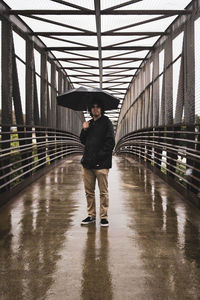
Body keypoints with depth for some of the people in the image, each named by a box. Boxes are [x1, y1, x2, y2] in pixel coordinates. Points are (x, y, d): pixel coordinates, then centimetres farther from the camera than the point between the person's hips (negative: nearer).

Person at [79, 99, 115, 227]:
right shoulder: (89, 123, 18)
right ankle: (91, 215, 21)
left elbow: (110, 143, -9)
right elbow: (83, 141, 20)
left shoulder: (106, 122, -2)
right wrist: (84, 130, 2)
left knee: (103, 192, 1)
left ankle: (104, 217, 10)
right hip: (87, 163, 6)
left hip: (101, 163, -6)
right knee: (89, 191, 10)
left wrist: (98, 156, -15)